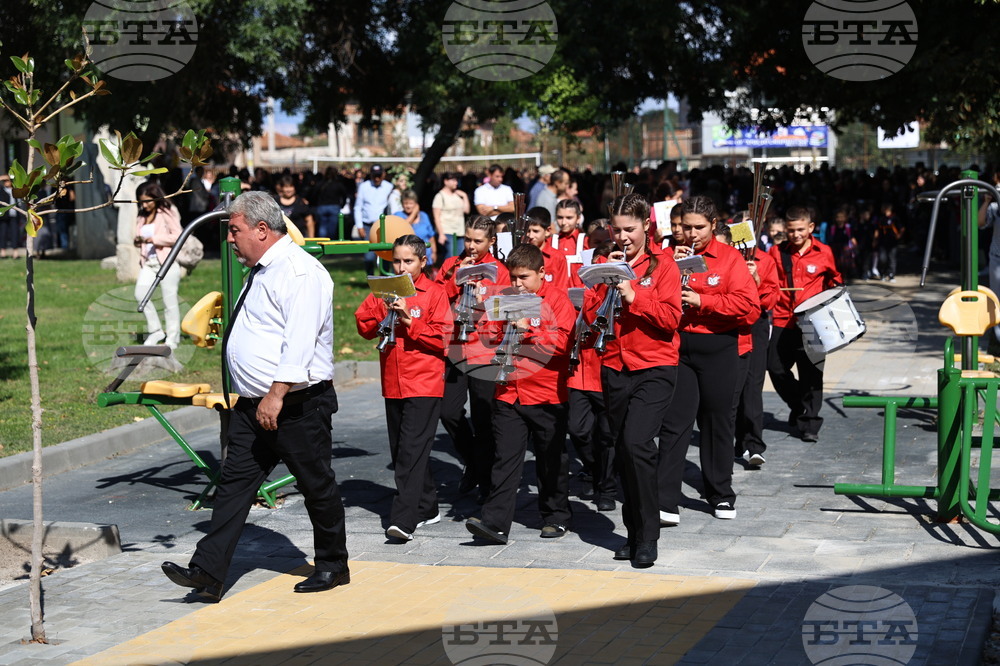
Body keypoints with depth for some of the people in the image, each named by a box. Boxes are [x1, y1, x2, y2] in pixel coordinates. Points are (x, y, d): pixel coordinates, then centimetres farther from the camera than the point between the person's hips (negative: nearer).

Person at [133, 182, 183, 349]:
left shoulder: (167, 213, -3)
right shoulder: (141, 217, 17)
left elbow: (178, 236, -10)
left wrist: (154, 239, -16)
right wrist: (137, 241, 2)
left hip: (167, 261, -6)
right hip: (148, 263, 6)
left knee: (170, 300, -2)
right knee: (140, 294, -12)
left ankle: (173, 338, 7)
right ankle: (155, 331, 2)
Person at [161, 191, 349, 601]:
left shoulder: (299, 271, -16)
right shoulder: (261, 271, 16)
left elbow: (299, 341, -25)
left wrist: (277, 394, -30)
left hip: (297, 405, -9)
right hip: (254, 405, 9)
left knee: (316, 485, 5)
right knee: (235, 483, 2)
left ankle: (333, 565, 21)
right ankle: (208, 572, 0)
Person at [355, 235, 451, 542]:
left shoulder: (434, 293, -3)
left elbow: (442, 336, -10)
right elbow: (364, 326, 5)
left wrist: (409, 319, -17)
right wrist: (382, 313, -12)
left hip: (424, 384, -6)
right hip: (393, 384, 6)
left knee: (412, 450, -13)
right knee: (400, 450, 13)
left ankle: (404, 518, -17)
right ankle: (427, 508, 27)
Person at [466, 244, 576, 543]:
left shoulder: (557, 298, -4)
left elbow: (562, 342, -14)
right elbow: (493, 335, 19)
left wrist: (527, 329, -18)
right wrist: (499, 336, -3)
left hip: (546, 395, -3)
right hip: (508, 392, 4)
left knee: (551, 459, 8)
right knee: (505, 458, -3)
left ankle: (556, 517, 22)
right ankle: (495, 522, -7)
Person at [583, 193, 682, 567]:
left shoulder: (663, 266, 0)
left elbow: (670, 318, -10)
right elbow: (590, 314, 2)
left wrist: (632, 294, -19)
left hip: (655, 369, -5)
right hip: (615, 369, 5)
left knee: (636, 443, -21)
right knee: (623, 451, 10)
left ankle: (647, 536, -12)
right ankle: (634, 534, 23)